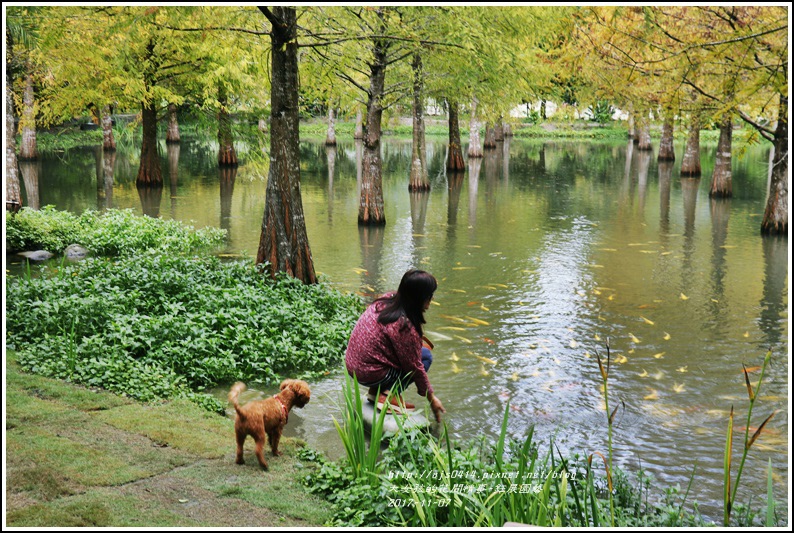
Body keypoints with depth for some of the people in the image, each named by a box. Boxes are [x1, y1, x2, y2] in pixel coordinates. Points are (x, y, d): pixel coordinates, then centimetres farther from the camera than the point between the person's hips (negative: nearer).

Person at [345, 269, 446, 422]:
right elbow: (414, 366, -14)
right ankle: (389, 395, -8)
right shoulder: (404, 326, -24)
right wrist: (431, 397, -3)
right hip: (370, 375, -8)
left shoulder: (386, 300, -1)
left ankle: (375, 391, 15)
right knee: (425, 356, -2)